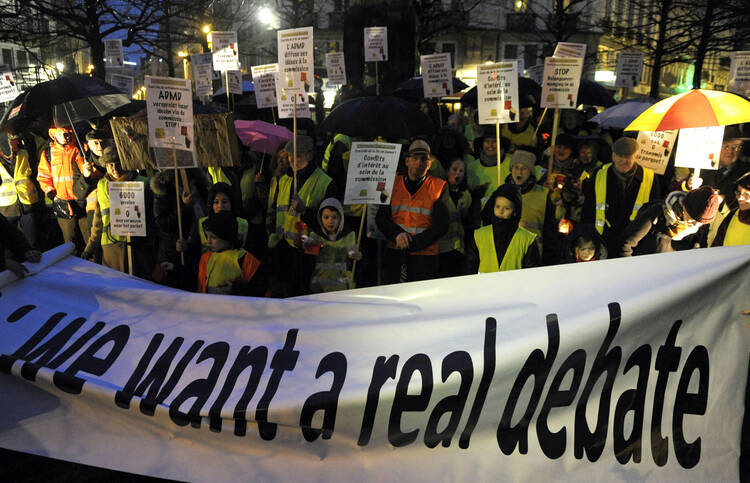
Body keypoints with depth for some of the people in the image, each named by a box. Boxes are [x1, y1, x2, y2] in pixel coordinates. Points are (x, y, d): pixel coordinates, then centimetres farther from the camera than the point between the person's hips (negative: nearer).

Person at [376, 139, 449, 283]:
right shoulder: (394, 184, 10)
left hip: (424, 255, -2)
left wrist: (412, 243, -12)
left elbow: (441, 225, -4)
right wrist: (397, 234, -13)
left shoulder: (438, 187, 1)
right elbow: (381, 218, 7)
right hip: (394, 253, 2)